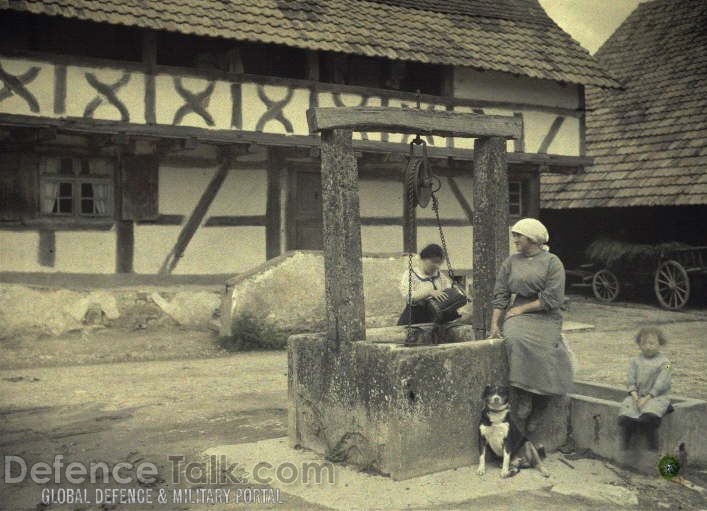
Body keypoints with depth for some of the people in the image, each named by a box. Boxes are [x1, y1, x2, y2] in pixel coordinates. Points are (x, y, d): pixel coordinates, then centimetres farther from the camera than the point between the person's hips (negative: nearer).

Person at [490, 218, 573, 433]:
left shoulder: (552, 262, 2)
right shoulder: (511, 262, 14)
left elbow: (552, 300, -7)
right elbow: (500, 295, 10)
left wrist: (521, 308, -8)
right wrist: (494, 324, 0)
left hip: (545, 317, -2)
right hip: (517, 316, 2)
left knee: (545, 349, -27)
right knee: (516, 339, -31)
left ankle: (536, 412, -12)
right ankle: (523, 397, -24)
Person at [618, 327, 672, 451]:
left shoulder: (663, 362, -2)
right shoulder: (635, 361, 10)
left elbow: (660, 384, -9)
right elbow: (630, 380, 5)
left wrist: (646, 398, -16)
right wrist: (635, 397, -12)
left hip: (656, 397, -3)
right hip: (636, 395, 3)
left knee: (648, 418, -32)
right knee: (626, 417, -22)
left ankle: (653, 448, -14)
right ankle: (624, 449, -4)